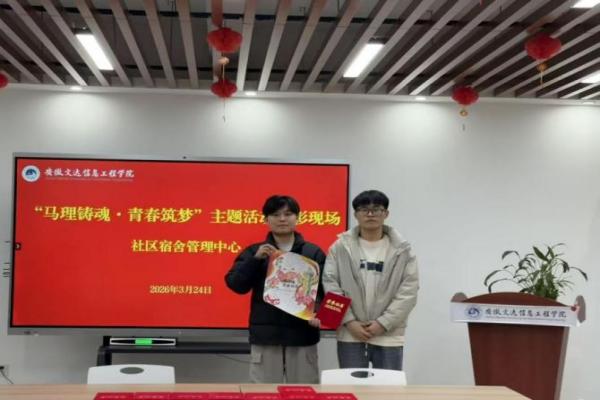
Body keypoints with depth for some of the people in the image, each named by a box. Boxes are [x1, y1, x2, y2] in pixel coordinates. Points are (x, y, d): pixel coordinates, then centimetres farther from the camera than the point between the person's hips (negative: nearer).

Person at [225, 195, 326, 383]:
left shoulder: (314, 252, 7)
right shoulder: (254, 252, 7)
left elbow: (327, 289, 0)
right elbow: (235, 284, -3)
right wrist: (256, 259, -15)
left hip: (302, 334, 0)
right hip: (265, 334, 0)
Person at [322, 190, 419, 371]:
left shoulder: (402, 249, 2)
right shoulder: (340, 247, 4)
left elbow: (409, 290, -4)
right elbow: (330, 286, -2)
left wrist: (383, 323, -12)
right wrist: (349, 321, -10)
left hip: (388, 335, 0)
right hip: (350, 334, 0)